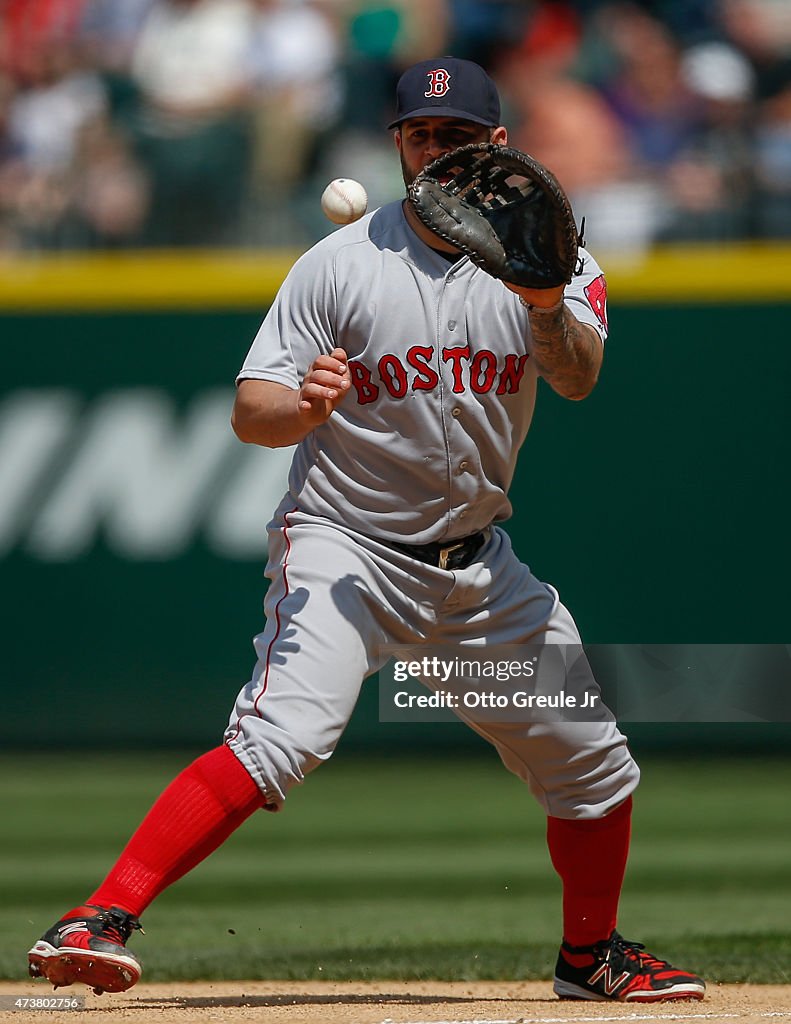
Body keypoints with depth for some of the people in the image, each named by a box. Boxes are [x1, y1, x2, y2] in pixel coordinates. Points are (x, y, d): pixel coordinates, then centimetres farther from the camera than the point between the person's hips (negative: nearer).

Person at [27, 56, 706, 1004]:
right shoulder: (341, 265, -8)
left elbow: (577, 376, -19)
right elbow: (248, 412, -11)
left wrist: (547, 309, -40)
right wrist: (301, 407, -33)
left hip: (477, 563, 5)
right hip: (343, 547, -5)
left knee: (593, 763, 10)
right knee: (281, 739, -28)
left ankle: (589, 956, 34)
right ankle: (101, 920, -31)